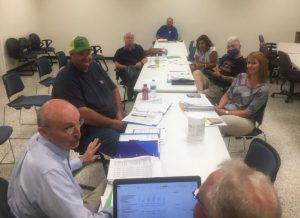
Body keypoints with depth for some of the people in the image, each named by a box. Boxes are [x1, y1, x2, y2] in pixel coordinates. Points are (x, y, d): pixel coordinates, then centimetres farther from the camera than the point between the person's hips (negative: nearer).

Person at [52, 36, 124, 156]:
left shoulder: (94, 66, 8)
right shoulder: (65, 78, -16)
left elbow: (113, 89, 15)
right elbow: (81, 113, -24)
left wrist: (119, 112, -2)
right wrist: (112, 123, -21)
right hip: (87, 130, -8)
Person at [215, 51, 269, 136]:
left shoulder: (263, 89, -10)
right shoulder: (241, 76, 6)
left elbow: (248, 113, -13)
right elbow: (227, 95, 9)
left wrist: (225, 112, -21)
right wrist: (219, 107, -12)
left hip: (245, 120, -5)